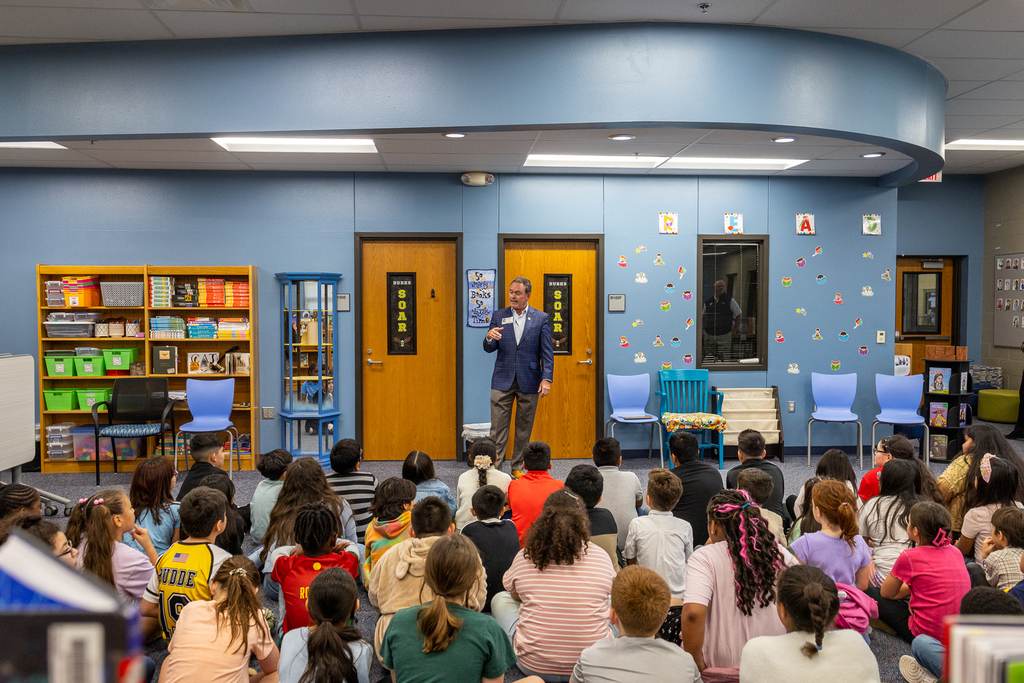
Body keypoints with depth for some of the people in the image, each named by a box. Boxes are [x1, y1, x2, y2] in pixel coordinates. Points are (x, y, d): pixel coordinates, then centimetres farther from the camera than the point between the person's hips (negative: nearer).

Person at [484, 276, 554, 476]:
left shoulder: (541, 318, 2)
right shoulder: (499, 315, 6)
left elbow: (547, 352, 0)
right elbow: (489, 348, 5)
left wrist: (546, 378, -11)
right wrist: (489, 337, -19)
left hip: (529, 382, 0)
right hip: (503, 380, 0)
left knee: (524, 428, 8)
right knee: (498, 427, -2)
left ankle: (518, 467, 21)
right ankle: (494, 468, 2)